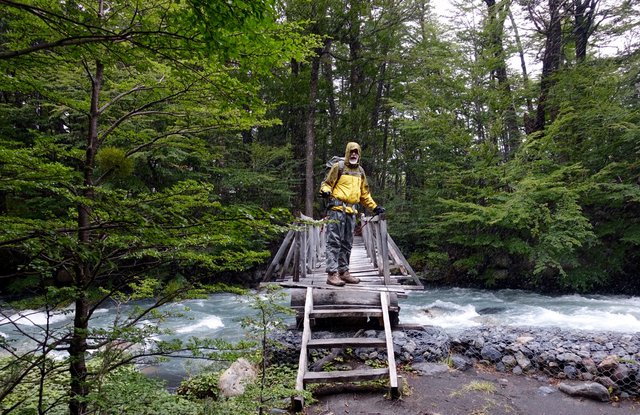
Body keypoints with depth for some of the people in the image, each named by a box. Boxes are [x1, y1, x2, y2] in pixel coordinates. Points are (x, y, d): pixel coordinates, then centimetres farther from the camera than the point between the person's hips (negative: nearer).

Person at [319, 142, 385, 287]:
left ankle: (343, 271, 17)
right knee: (334, 241, -9)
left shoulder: (360, 171, 19)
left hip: (351, 210, 7)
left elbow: (364, 193, 25)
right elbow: (327, 183, 0)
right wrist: (325, 191, -22)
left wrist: (374, 207, 21)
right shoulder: (338, 167, 1)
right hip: (337, 208, -7)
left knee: (347, 243, 10)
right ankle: (332, 273, -10)